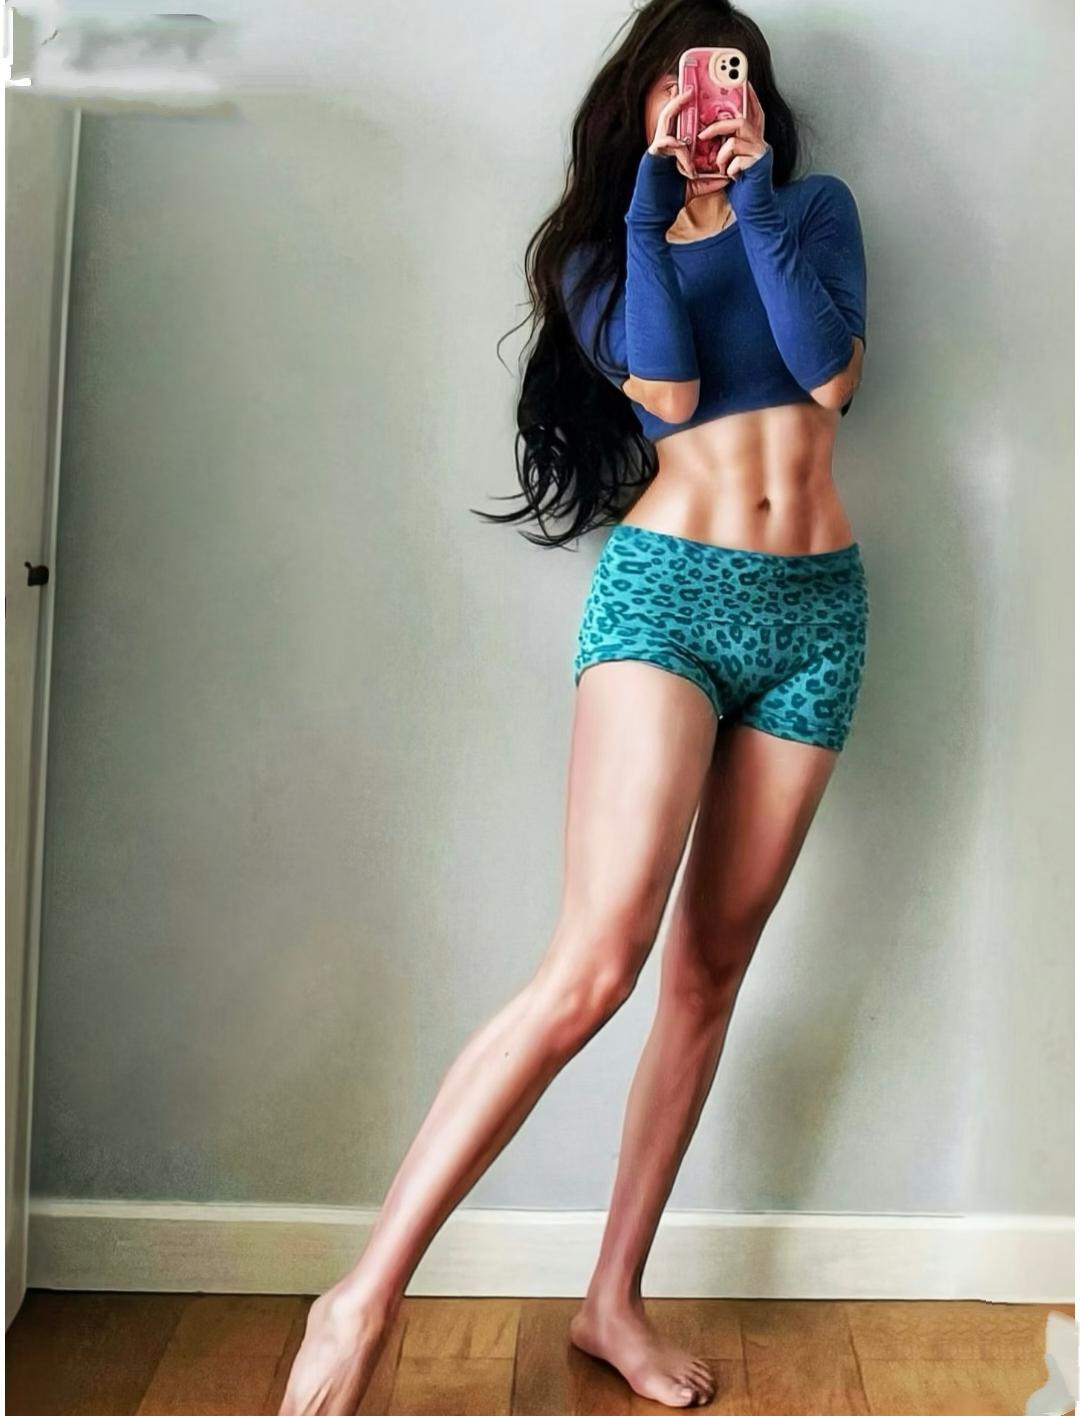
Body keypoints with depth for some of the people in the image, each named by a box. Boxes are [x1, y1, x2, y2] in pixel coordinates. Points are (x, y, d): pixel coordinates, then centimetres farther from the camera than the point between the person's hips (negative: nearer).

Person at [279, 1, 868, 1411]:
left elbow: (830, 372, -2)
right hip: (667, 589, -3)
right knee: (596, 960, -19)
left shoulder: (818, 205, 17)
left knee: (711, 969, 4)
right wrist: (647, 207, -3)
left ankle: (613, 1299, 15)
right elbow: (663, 387, -7)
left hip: (815, 608, 3)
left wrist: (754, 200, -2)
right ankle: (367, 1296, -13)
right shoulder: (603, 248, 14)